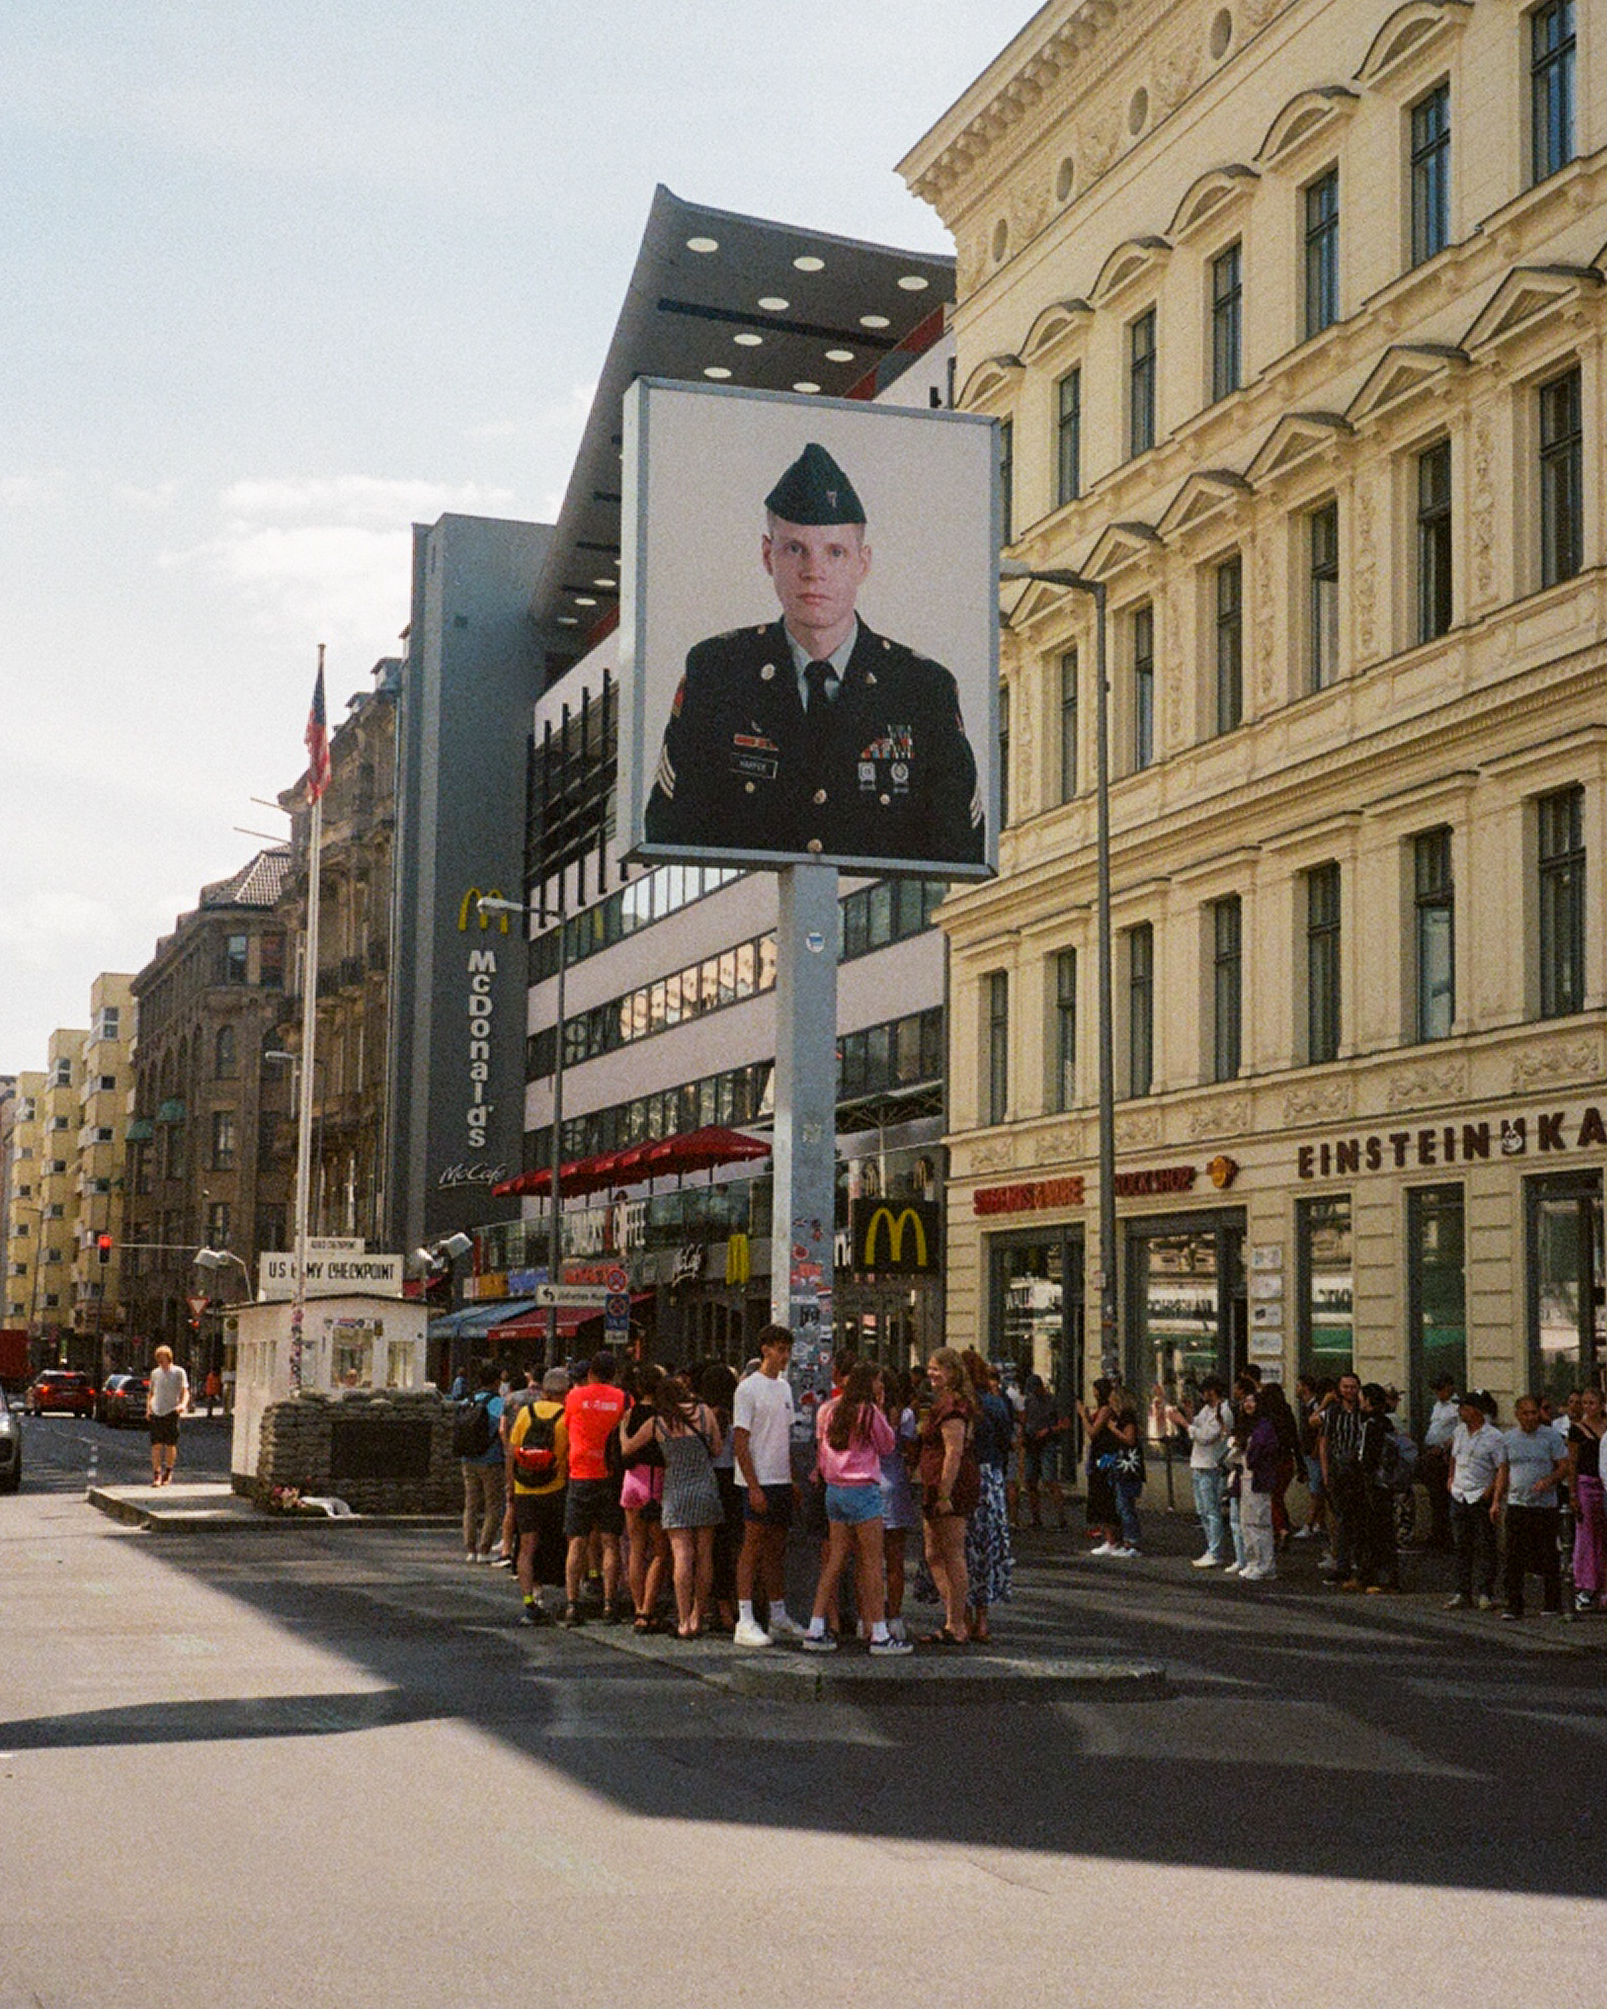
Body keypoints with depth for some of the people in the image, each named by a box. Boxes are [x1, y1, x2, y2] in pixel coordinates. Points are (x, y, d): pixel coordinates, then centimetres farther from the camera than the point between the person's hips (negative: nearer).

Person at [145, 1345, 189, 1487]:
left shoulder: (179, 1372, 3)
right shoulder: (155, 1373, 15)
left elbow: (185, 1391, -2)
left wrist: (183, 1404, -22)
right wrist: (148, 1408, 10)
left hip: (171, 1412, -3)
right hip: (156, 1412, 3)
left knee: (170, 1445, 2)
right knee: (156, 1445, -5)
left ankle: (168, 1472, 18)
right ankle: (156, 1475, -3)